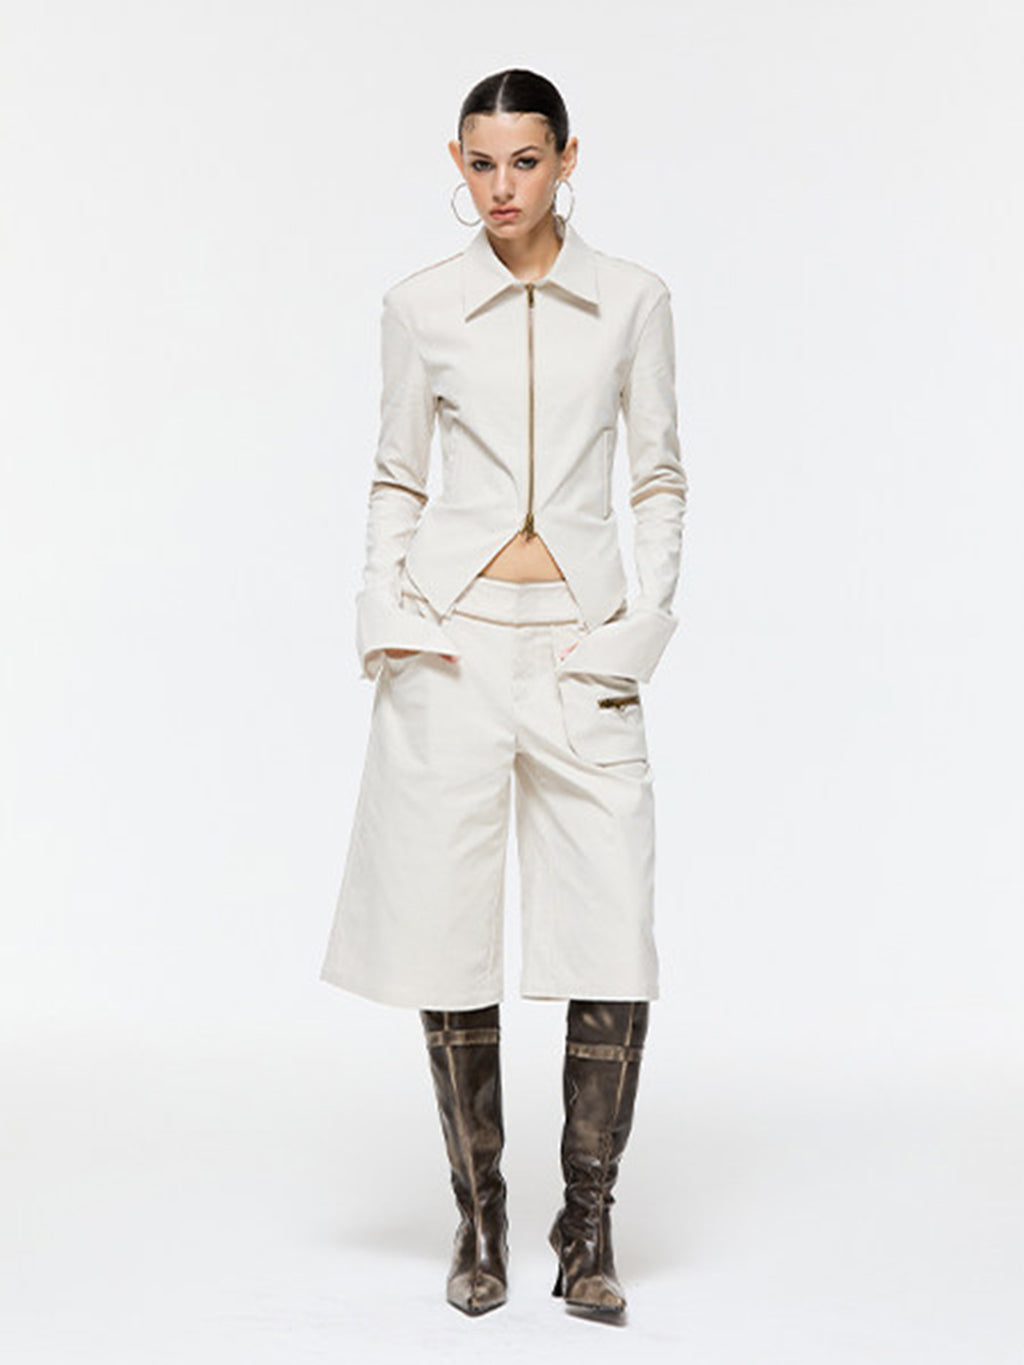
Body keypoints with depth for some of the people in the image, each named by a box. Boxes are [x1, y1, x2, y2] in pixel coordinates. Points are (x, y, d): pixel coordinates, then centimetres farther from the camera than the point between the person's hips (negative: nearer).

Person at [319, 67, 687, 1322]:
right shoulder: (422, 308, 5)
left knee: (614, 949, -5)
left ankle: (586, 1224, 13)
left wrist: (644, 625, -3)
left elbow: (660, 477, 9)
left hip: (580, 649, 0)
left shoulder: (630, 299, 5)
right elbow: (396, 479, 11)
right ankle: (478, 1217, 20)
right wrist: (386, 619, -2)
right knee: (451, 936, 2)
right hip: (454, 644, 0)